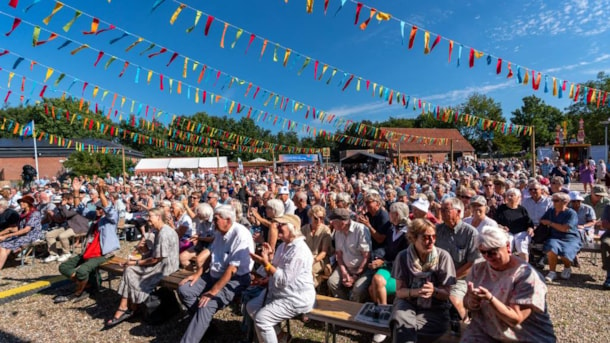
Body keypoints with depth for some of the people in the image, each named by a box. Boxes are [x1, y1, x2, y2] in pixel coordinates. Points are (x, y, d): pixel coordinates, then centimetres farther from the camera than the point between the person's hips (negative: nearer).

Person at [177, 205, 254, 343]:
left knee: (206, 305, -26)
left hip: (234, 280, -9)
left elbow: (232, 269, -26)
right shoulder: (219, 232, 3)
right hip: (214, 274, 9)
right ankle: (203, 323, 15)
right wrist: (197, 274, 7)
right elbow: (210, 253, 14)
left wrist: (213, 291, -22)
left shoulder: (241, 235, -25)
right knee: (184, 289, 0)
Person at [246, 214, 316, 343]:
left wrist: (266, 263, -27)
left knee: (261, 318, -19)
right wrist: (270, 257, -5)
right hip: (278, 292, 11)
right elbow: (275, 270, 12)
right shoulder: (283, 245, 8)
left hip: (296, 298, -11)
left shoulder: (299, 250, -25)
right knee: (251, 307, 13)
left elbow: (285, 279, -27)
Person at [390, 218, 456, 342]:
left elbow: (446, 294, -4)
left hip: (434, 309, 0)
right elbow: (399, 291, -5)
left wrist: (434, 291, -27)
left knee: (403, 329, -27)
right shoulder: (403, 256, -6)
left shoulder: (443, 256, -9)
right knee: (401, 322, -33)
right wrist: (416, 292, -25)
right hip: (408, 303, 1)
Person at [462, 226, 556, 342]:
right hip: (483, 331, 2)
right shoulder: (478, 269, 0)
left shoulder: (527, 275, -15)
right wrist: (472, 302, -19)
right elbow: (466, 301, 3)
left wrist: (490, 298, -32)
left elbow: (516, 319, -18)